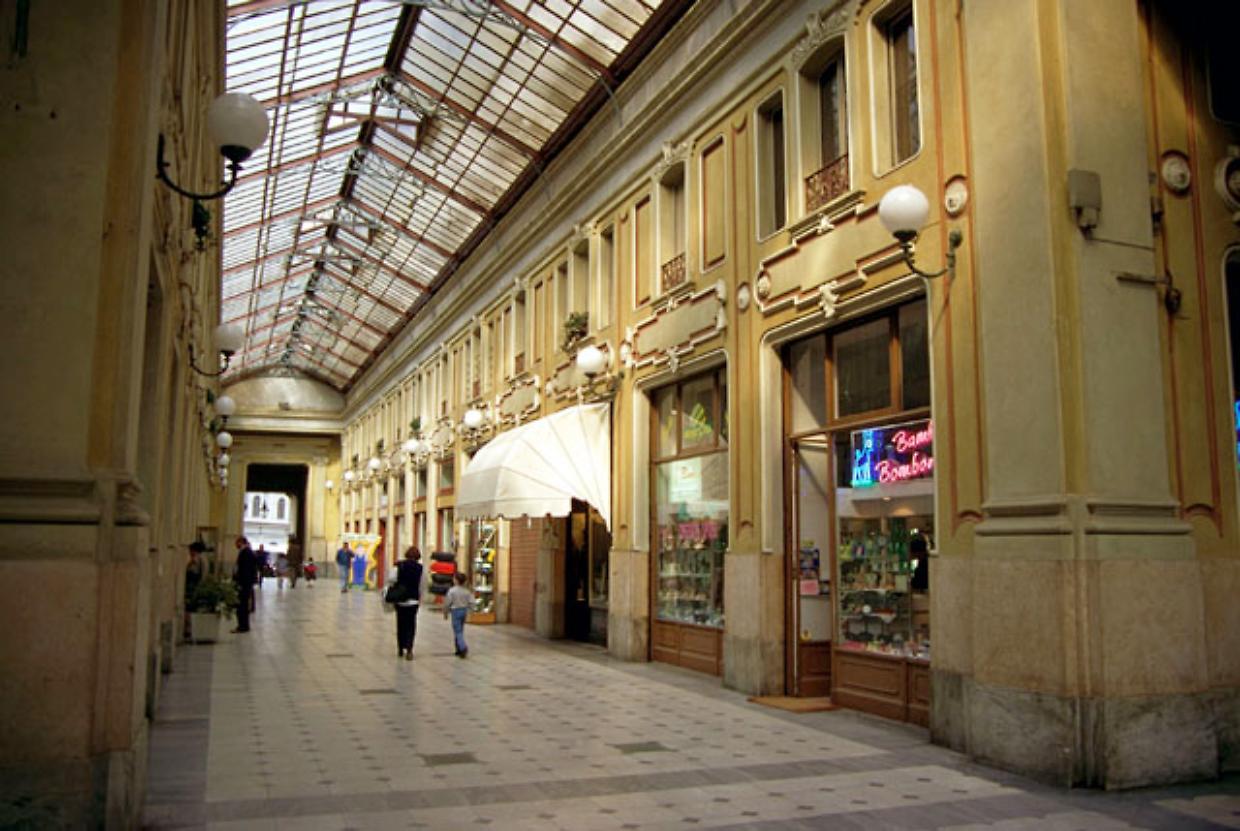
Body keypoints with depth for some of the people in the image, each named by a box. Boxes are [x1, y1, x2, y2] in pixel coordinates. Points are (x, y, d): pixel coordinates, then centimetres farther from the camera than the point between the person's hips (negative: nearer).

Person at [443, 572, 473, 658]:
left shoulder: (452, 590, -13)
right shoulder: (467, 591, -1)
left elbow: (447, 603, -9)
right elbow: (471, 602, -2)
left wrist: (445, 612, 5)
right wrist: (467, 610, 13)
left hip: (455, 611, -5)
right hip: (464, 610, 5)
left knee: (457, 631, -3)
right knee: (460, 631, 16)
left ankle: (463, 648, -21)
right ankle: (459, 650, 21)